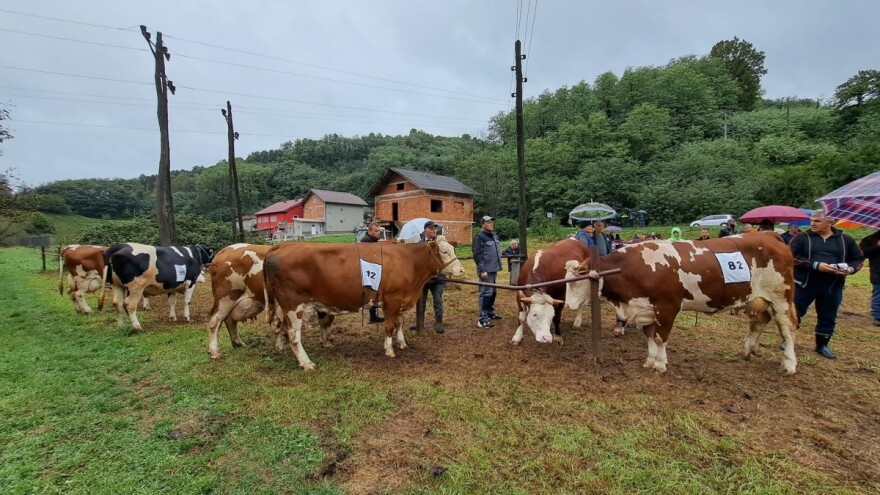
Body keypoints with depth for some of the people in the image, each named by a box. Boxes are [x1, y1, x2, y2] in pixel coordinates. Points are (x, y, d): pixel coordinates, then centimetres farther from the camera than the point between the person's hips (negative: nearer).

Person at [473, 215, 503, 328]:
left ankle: (490, 313, 33)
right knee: (486, 293, -9)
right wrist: (482, 270, -20)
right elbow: (477, 255, -16)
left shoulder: (494, 236, 15)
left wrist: (498, 267, 21)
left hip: (493, 270, 9)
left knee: (493, 292, 17)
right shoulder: (479, 237, -11)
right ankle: (483, 320, -5)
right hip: (486, 271, -9)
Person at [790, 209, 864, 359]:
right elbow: (792, 257, -12)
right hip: (804, 284, -2)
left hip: (832, 287, 3)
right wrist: (815, 265, -21)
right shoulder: (802, 238, -3)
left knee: (828, 317, 12)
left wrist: (850, 269, -8)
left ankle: (822, 345, 28)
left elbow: (859, 258, 13)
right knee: (795, 313, 3)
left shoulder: (845, 240, 6)